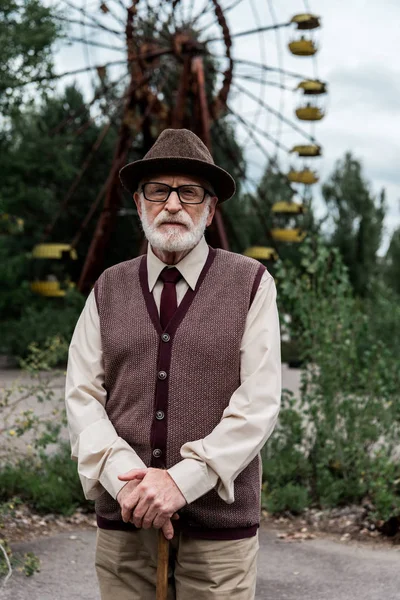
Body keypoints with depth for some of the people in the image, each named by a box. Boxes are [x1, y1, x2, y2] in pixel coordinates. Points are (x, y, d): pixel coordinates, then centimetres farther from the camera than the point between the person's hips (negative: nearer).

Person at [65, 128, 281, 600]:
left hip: (219, 526, -2)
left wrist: (182, 480, -16)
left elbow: (260, 402, -8)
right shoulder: (108, 290, 8)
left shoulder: (251, 283, 0)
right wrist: (123, 475, -14)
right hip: (123, 523, 2)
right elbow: (82, 398, 2)